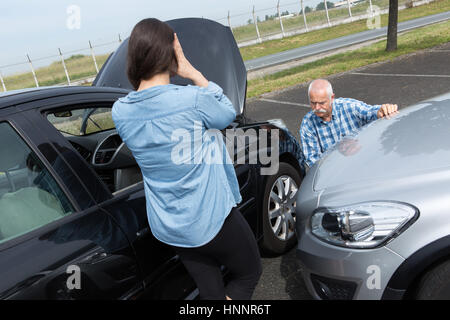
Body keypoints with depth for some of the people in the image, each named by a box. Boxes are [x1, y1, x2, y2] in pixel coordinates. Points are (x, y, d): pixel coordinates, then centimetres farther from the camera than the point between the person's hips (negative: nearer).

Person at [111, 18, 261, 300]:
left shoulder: (120, 112, -7)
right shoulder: (192, 99, -24)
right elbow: (228, 113, -3)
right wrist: (193, 72, -4)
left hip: (167, 226, 6)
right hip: (211, 218, -6)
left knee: (211, 290, 22)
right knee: (249, 273, 21)